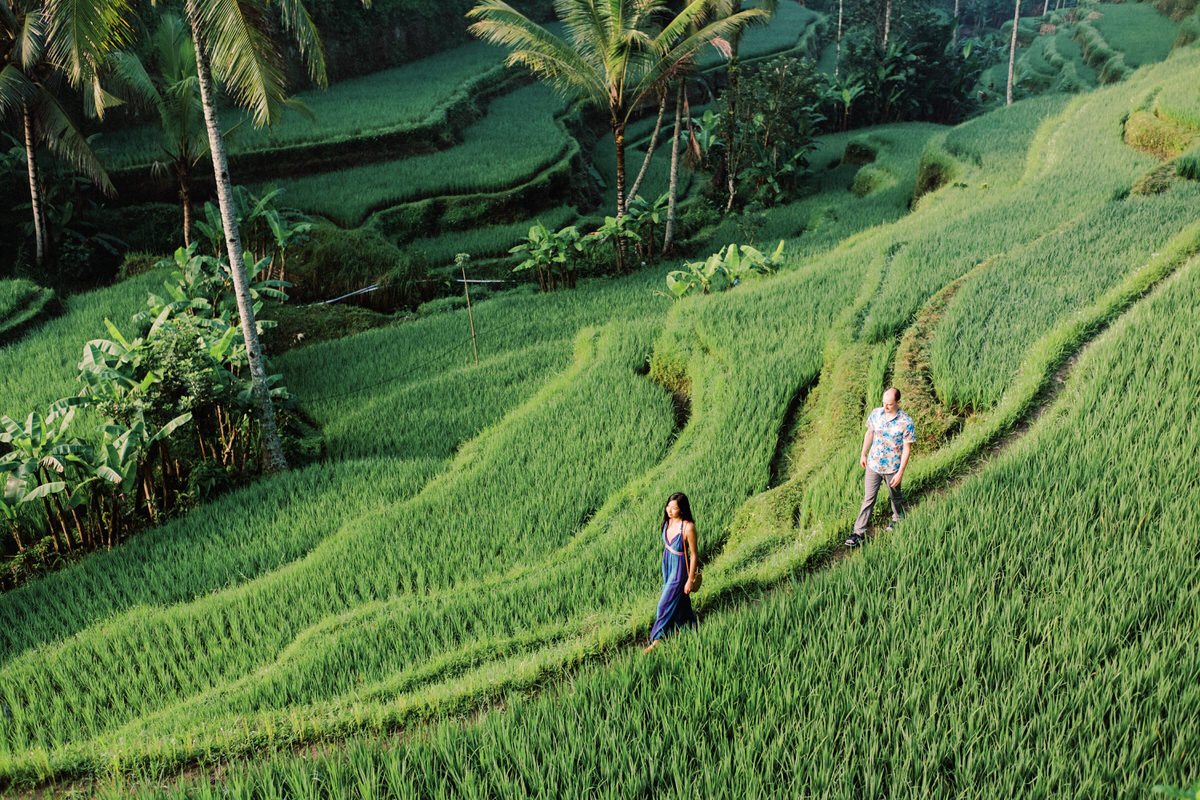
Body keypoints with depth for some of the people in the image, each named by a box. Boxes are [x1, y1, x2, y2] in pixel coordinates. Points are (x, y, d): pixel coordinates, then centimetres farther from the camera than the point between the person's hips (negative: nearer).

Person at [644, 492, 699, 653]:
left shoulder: (688, 527, -28)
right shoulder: (669, 520, -7)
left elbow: (693, 554, -19)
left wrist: (690, 579, -15)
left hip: (680, 568, -7)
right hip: (667, 564, 7)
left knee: (665, 604, 0)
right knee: (679, 599, 24)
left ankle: (656, 641, 14)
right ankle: (690, 625, 46)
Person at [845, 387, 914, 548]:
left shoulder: (906, 422, -18)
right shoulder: (876, 414, -6)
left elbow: (907, 448, -14)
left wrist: (900, 473, -15)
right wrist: (863, 454, 14)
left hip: (892, 468, -2)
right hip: (873, 464, 3)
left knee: (895, 497, 20)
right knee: (869, 498, 5)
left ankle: (898, 520, 47)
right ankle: (859, 532, 8)